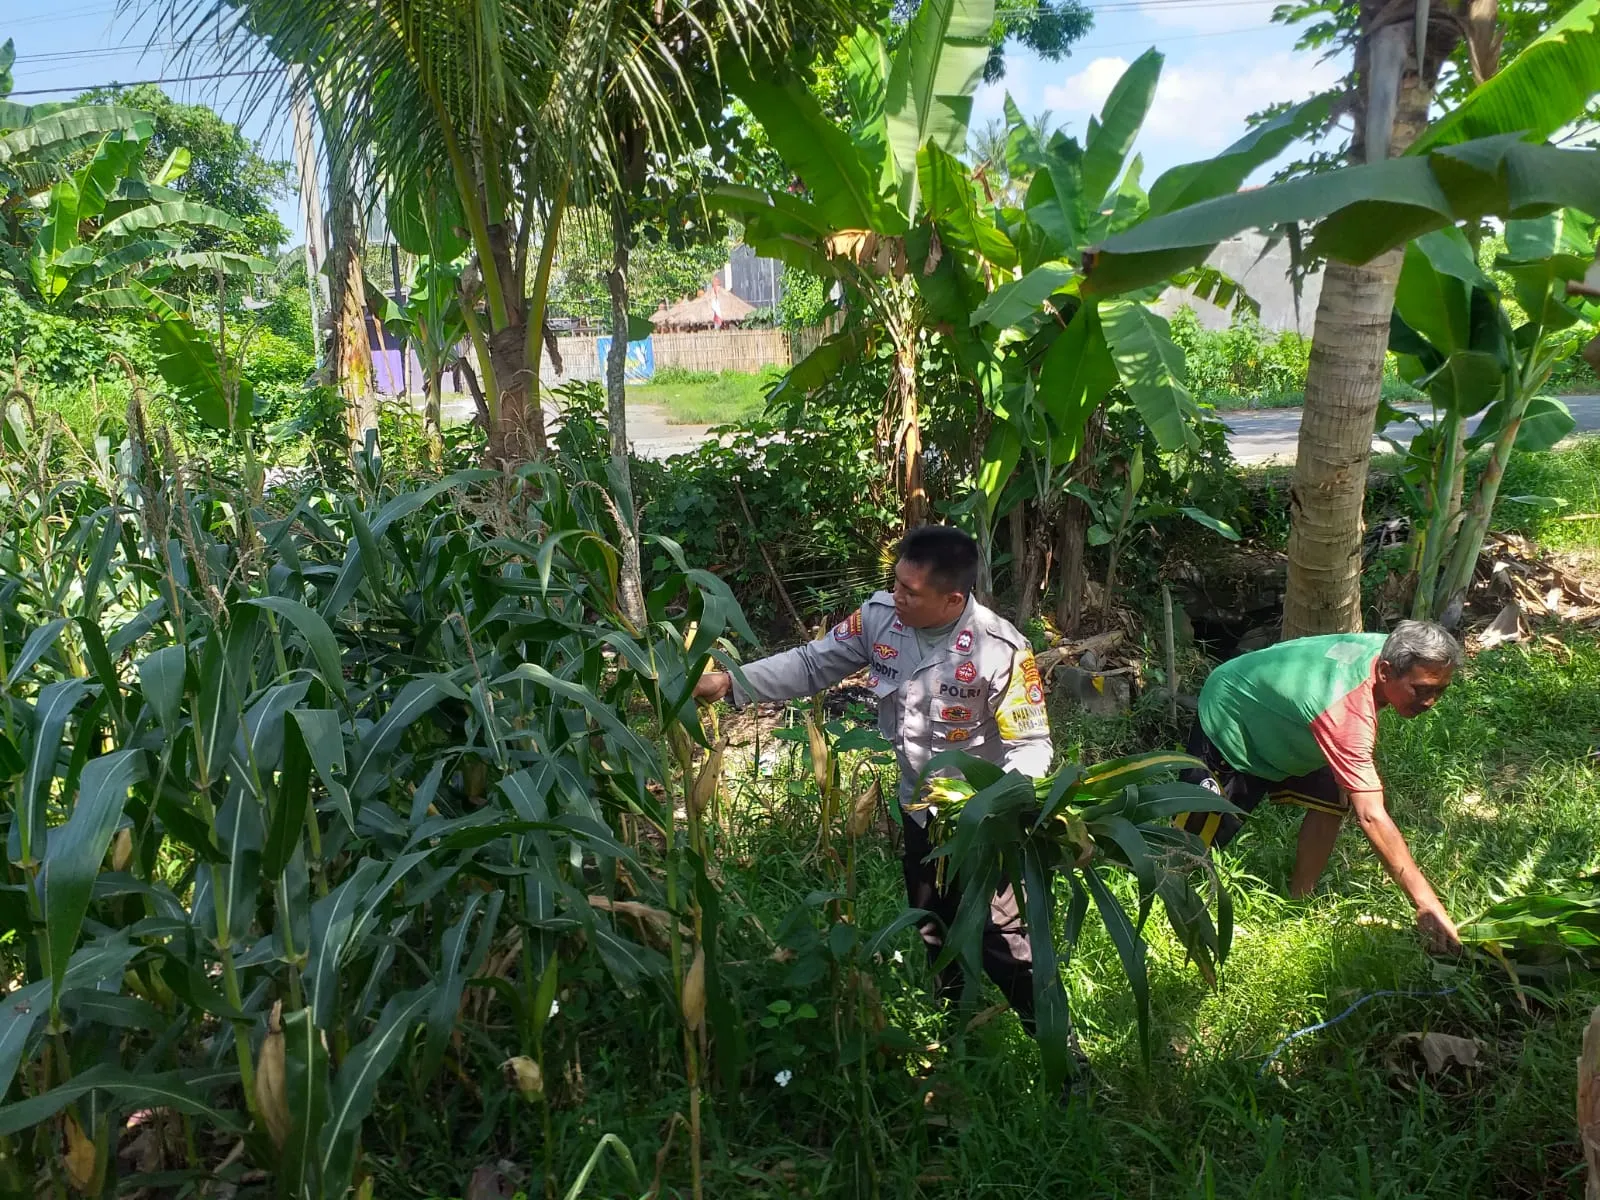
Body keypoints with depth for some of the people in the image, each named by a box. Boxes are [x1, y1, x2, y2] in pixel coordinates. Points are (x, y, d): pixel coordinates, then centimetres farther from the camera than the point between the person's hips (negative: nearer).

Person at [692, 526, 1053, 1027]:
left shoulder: (1002, 650, -28)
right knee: (934, 935, 26)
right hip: (919, 812, 6)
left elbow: (1033, 746, -22)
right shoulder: (879, 616, -15)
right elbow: (810, 664, -7)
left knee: (1002, 944, 3)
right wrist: (729, 682, -17)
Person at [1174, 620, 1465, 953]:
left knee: (1329, 800, -6)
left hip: (1278, 720, 8)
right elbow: (1371, 816, -46)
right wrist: (1427, 904, -46)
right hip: (1227, 723, -8)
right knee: (1196, 837, -3)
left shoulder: (1388, 651, -18)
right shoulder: (1345, 711, -44)